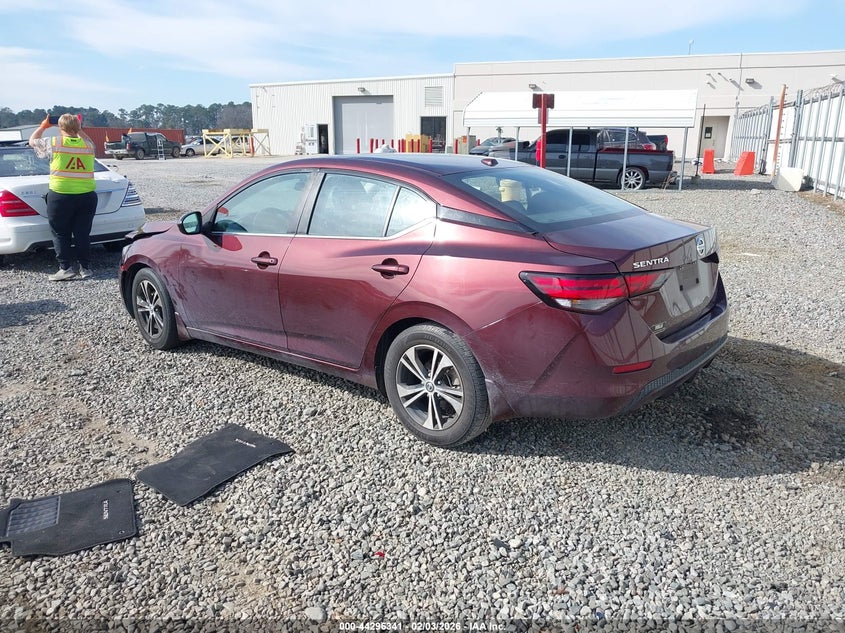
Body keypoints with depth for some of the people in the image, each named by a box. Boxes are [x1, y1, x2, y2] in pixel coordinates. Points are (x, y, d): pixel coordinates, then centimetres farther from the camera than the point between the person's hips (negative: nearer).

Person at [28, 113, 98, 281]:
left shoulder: (53, 143, -4)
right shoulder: (88, 145, 4)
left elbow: (32, 141, 16)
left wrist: (43, 126, 28)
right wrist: (79, 130, 31)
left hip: (60, 195, -3)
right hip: (87, 195, 3)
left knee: (61, 234, 6)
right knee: (83, 233, 9)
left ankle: (65, 269, 2)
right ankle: (85, 268, 11)